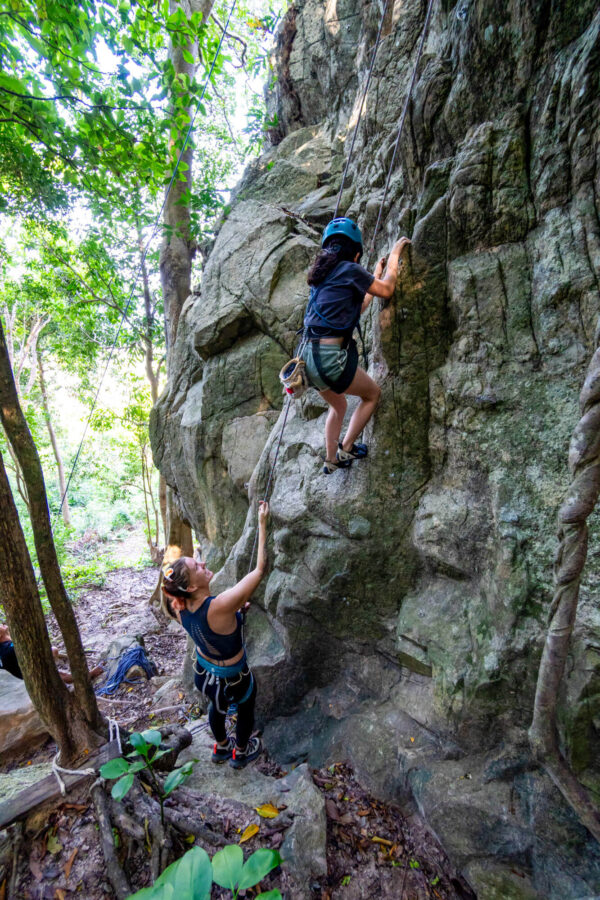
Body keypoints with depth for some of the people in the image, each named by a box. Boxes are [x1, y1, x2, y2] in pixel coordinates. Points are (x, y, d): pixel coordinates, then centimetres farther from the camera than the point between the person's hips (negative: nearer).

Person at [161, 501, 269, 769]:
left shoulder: (180, 608, -23)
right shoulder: (220, 607, -44)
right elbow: (260, 568, -40)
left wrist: (235, 610, 0)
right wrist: (262, 523, -35)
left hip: (203, 671, 5)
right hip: (232, 679, -5)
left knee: (216, 706, 36)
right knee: (246, 707, 29)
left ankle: (221, 748, 64)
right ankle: (241, 753, 57)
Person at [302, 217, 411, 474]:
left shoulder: (322, 273, 20)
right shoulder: (350, 269, -5)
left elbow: (356, 308, 29)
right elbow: (387, 290, 7)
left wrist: (376, 275, 36)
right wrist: (395, 253, 19)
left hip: (309, 356, 8)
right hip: (331, 356, -8)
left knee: (338, 406, 29)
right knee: (373, 394, 17)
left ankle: (331, 460, 33)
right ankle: (346, 448, 17)